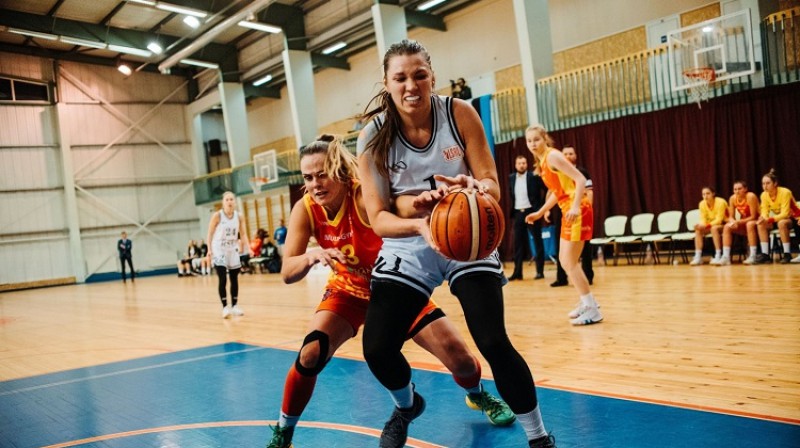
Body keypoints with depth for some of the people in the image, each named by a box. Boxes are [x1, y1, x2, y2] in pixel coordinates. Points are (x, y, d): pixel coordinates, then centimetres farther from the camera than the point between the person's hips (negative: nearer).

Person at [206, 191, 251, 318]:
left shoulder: (239, 217, -2)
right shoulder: (217, 216, -13)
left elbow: (243, 234, 2)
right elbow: (210, 234, -8)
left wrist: (248, 248, -10)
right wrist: (209, 250, -16)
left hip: (233, 251, 5)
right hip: (219, 251, -4)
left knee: (234, 279, 10)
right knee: (222, 280, -10)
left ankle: (235, 305, 20)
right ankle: (225, 307, -5)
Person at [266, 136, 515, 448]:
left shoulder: (364, 197, -30)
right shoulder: (306, 210, -19)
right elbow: (287, 273, -25)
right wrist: (312, 256, -47)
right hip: (348, 291, 2)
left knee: (461, 359, -7)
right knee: (311, 355, -23)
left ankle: (478, 396, 30)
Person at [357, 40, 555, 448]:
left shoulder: (459, 114, -13)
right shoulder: (373, 137, -13)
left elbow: (493, 186, -12)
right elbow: (378, 218, -13)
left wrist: (475, 187, -37)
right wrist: (420, 225, -34)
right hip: (407, 248, 1)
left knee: (494, 343, -16)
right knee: (377, 349, -6)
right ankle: (407, 406, 30)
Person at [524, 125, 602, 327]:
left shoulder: (553, 156, -12)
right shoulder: (543, 161, 15)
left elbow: (580, 180, -20)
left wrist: (575, 207, -31)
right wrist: (540, 212, 23)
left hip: (577, 211, -10)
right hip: (568, 212, 10)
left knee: (569, 262, -9)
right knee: (565, 260, 16)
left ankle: (593, 310, -3)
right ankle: (587, 302, 28)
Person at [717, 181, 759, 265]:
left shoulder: (751, 197, -21)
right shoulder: (733, 198, -5)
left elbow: (753, 217, -21)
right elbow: (731, 217, -1)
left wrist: (738, 222, -27)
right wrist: (733, 222, -24)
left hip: (755, 222, -6)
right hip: (743, 224, 6)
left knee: (750, 224, -37)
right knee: (727, 227, -15)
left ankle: (753, 256, -35)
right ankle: (726, 257, -22)